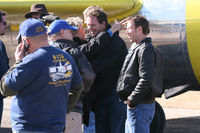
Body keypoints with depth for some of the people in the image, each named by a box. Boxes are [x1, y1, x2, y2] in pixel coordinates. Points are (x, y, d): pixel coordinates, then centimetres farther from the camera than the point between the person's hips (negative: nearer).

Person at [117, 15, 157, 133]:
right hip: (134, 106, 10)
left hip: (140, 107, -10)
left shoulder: (146, 49, -14)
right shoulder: (136, 48, 19)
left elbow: (146, 79, -23)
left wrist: (132, 100, -19)